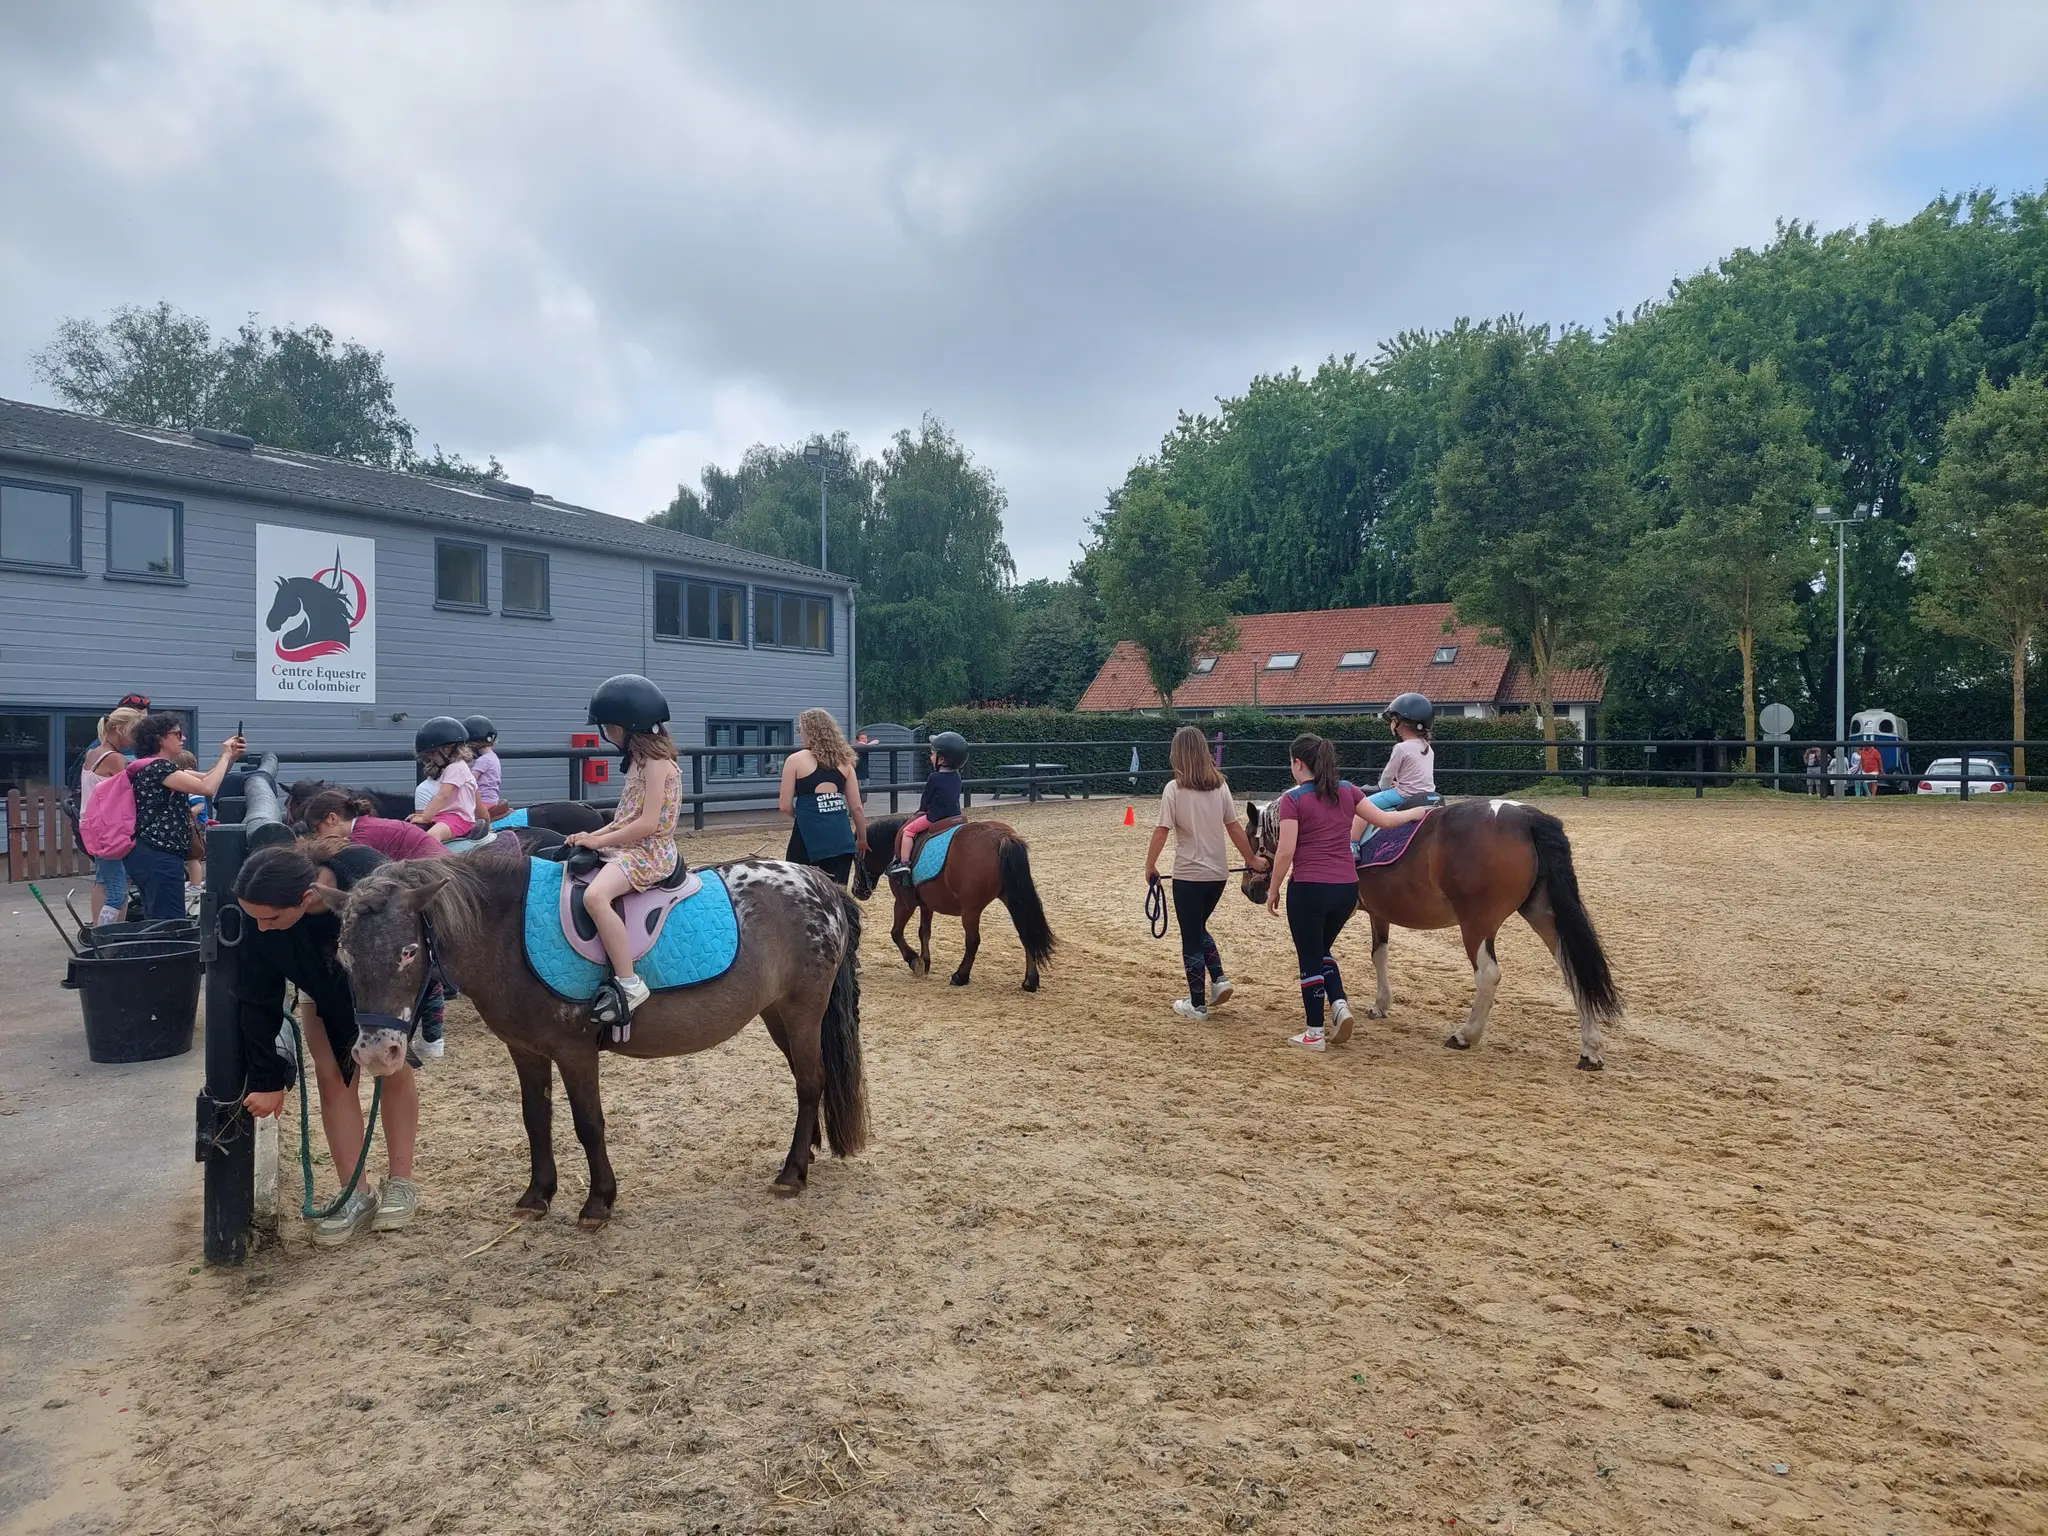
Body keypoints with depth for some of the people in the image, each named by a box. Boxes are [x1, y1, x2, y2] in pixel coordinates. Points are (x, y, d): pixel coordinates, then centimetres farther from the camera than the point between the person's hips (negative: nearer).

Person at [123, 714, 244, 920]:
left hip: (151, 855, 11)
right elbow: (207, 788, -21)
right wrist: (225, 756, -10)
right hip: (159, 857, -11)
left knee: (157, 922, 17)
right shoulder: (157, 767, -14)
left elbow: (206, 778, 22)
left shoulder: (163, 767, 17)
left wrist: (231, 757, 6)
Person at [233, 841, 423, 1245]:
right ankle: (357, 1195, 7)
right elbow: (258, 1000, -22)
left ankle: (400, 1182, 15)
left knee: (395, 1070, 0)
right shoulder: (258, 913, -34)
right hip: (323, 987, 2)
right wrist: (267, 1078, -18)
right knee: (332, 1076, -3)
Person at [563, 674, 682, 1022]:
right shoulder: (641, 759, 16)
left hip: (650, 853, -11)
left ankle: (628, 983, -30)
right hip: (630, 849, 11)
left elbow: (648, 823, -22)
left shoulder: (656, 762, -14)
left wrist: (600, 841, -15)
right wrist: (594, 835, 5)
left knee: (595, 895, -33)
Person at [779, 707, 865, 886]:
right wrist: (862, 838, 20)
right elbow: (857, 807, 9)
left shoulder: (795, 760, -1)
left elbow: (786, 807, -1)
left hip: (809, 836, -4)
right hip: (841, 835, 4)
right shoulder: (844, 761, 10)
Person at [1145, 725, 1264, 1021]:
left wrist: (1150, 866, -3)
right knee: (1199, 928, 25)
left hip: (1189, 875, -5)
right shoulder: (1220, 786, 2)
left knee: (1191, 937, 7)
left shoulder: (1174, 789, -11)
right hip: (1218, 873, 5)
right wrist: (1251, 860, 16)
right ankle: (1219, 979, 11)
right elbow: (1235, 827, 5)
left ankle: (1198, 1005, 13)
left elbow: (1161, 831, -14)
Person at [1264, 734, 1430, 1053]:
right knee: (1321, 948, 25)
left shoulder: (1293, 799, -10)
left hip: (1308, 889, -6)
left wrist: (1273, 890, -3)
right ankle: (1339, 1003, 6)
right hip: (1346, 888, 6)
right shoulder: (1347, 791, 5)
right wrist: (1416, 812, 30)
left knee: (1310, 957, 7)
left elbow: (1285, 852, -14)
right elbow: (1384, 820, 12)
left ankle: (1315, 1033, 13)